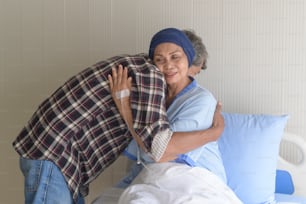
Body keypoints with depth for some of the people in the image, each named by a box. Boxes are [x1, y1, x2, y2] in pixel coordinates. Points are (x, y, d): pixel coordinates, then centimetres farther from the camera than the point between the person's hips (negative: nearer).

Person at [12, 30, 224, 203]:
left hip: (56, 150, 10)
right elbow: (161, 149, -23)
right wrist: (214, 132, -10)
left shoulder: (138, 65, 16)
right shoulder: (150, 74, -14)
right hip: (53, 155, -10)